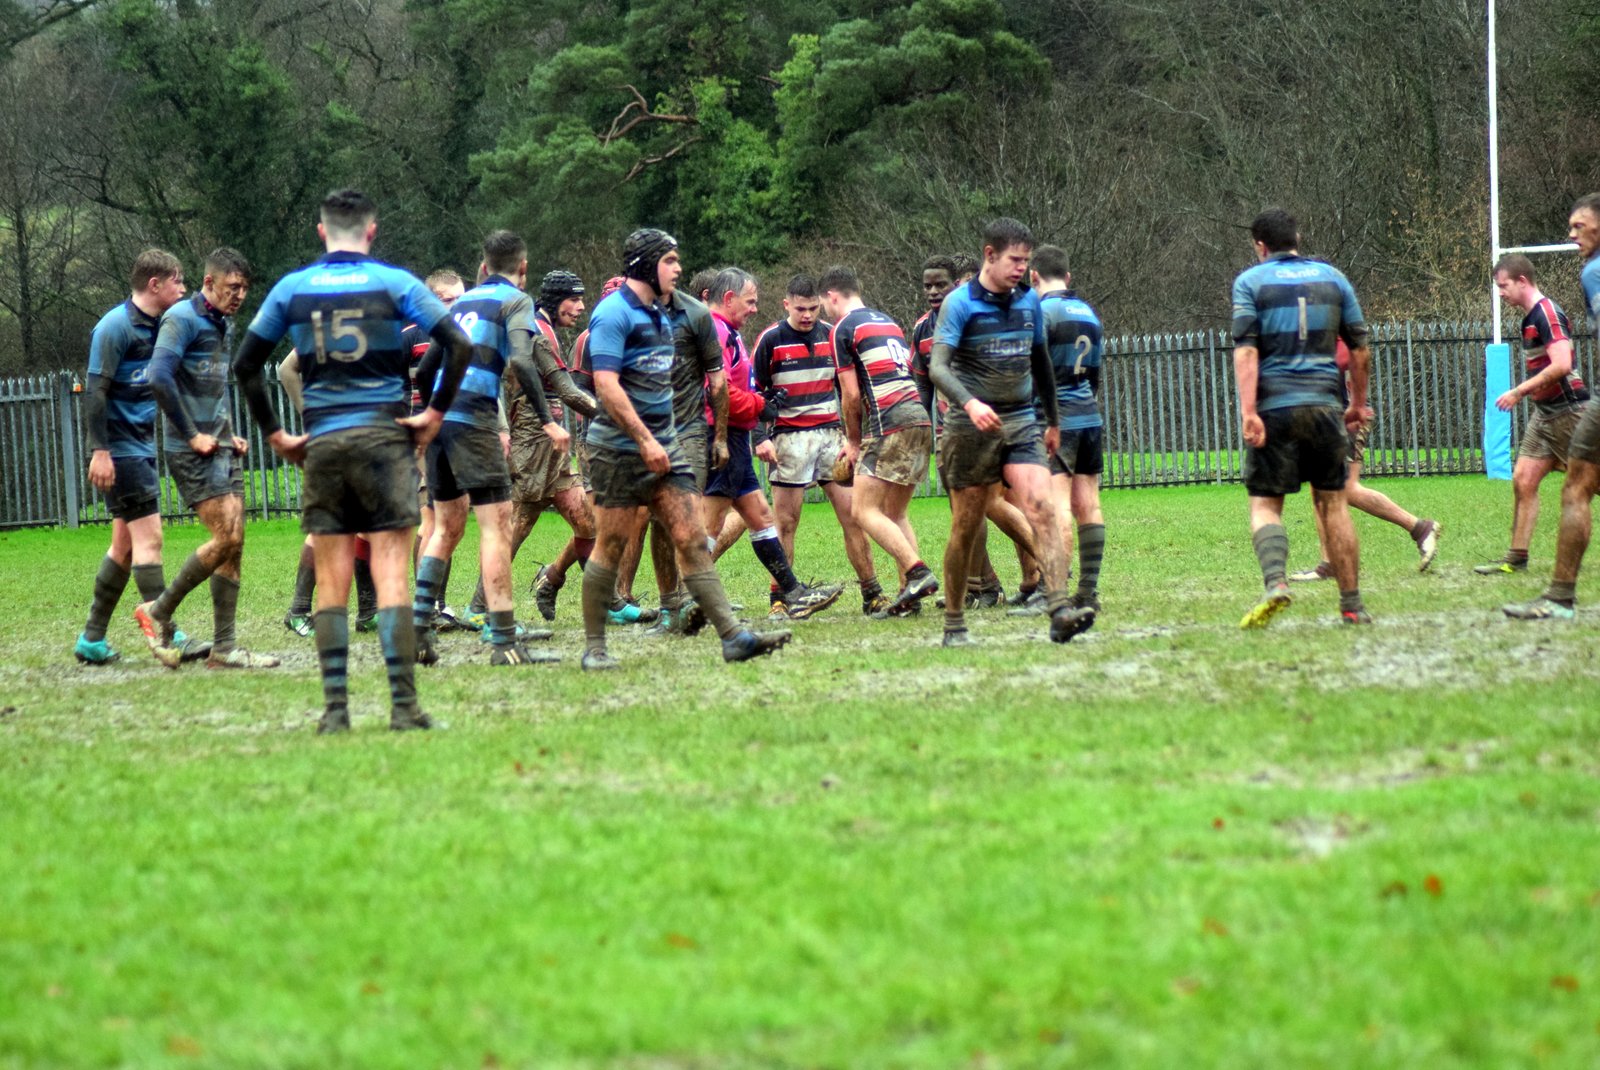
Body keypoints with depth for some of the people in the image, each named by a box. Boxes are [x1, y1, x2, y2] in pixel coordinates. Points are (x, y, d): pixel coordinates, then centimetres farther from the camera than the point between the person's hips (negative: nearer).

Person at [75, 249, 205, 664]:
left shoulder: (158, 326, 12)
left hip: (142, 447, 9)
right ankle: (168, 638, -9)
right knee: (149, 537, -10)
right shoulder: (115, 326, -14)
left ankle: (92, 639, 16)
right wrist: (100, 451, -22)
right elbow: (95, 390, -17)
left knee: (125, 545, 10)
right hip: (120, 451, -9)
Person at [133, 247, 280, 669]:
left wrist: (229, 435, 16)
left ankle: (224, 648, 5)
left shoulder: (223, 325, 18)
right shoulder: (182, 319, -10)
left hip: (219, 447, 9)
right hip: (192, 453, -9)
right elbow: (159, 377, -22)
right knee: (226, 537, -15)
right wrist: (192, 435, -18)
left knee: (234, 544, 3)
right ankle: (158, 611, 0)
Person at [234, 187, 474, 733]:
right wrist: (436, 413, 1)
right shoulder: (394, 282, 1)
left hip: (321, 443, 2)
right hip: (385, 437, -2)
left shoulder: (292, 288, 8)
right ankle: (403, 707, -7)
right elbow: (460, 346, -7)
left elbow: (245, 365, 10)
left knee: (331, 584, 5)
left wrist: (274, 434, 14)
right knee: (391, 577, -3)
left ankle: (334, 710, 2)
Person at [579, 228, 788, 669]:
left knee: (693, 539, 0)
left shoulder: (660, 315, 16)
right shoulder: (614, 314, -12)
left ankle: (733, 636, -6)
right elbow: (606, 386, -20)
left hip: (662, 446, 8)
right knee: (611, 546, -2)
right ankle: (594, 647, 7)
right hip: (620, 447, -8)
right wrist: (645, 441, -22)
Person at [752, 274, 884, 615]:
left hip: (830, 433, 3)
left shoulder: (831, 335, 8)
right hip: (789, 437, -3)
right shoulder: (770, 339, -3)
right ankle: (780, 599, 4)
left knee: (852, 515, -1)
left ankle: (872, 595, 4)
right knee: (785, 522, -2)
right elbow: (754, 391, 2)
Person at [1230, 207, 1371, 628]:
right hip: (1325, 404, 2)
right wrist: (1358, 403, 24)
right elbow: (1360, 348, 13)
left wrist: (1248, 412, -14)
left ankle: (1274, 582, -23)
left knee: (1265, 503, 2)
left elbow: (1245, 351, -9)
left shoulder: (1250, 281, 3)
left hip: (1275, 406, -2)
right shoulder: (1331, 277, 12)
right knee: (1333, 503, 9)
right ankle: (1352, 605, 9)